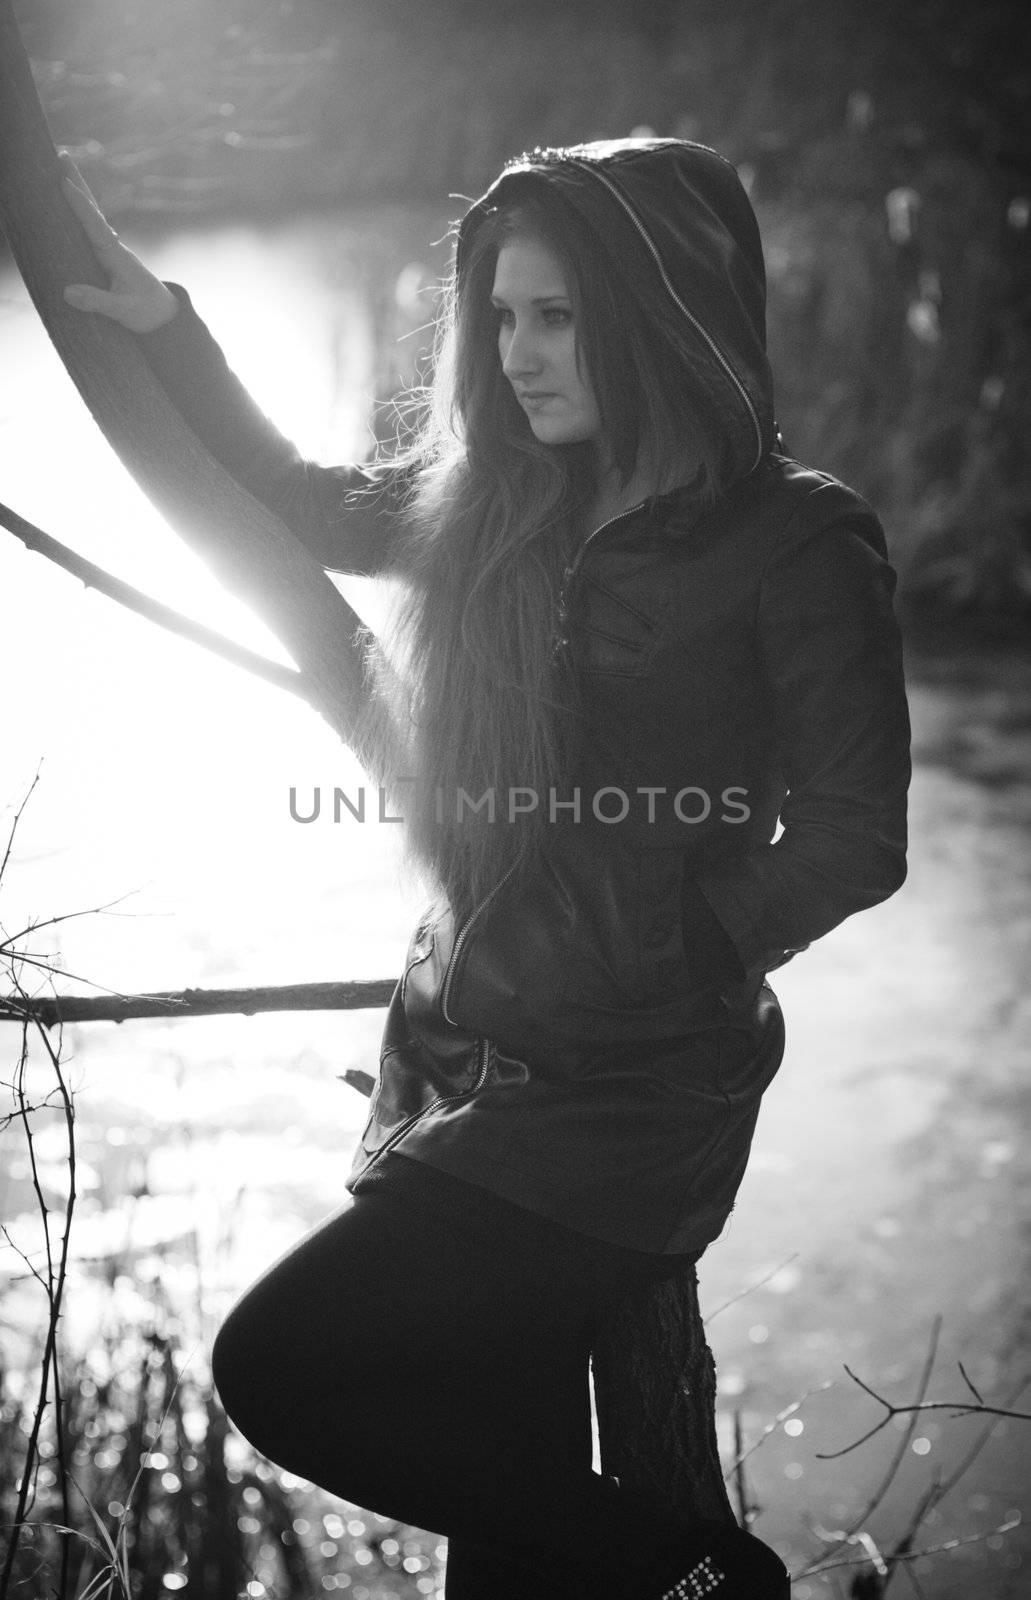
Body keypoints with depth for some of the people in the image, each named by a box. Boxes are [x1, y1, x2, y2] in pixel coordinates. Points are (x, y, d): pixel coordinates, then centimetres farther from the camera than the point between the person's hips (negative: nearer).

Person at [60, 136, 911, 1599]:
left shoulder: (796, 540, -12)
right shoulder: (498, 503, 5)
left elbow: (852, 841, -9)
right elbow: (311, 511, 21)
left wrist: (663, 958, -4)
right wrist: (161, 325, 16)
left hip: (628, 1094, -6)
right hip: (460, 1057, 6)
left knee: (281, 1364, -10)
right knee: (510, 1473, 14)